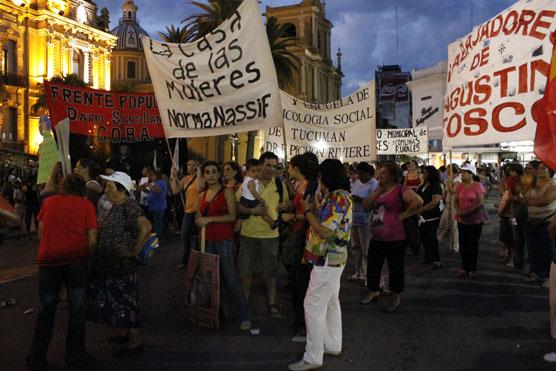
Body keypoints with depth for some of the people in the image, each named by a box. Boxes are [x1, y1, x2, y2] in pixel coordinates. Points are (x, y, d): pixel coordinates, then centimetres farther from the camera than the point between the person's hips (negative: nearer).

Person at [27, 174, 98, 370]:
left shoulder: (48, 202, 11)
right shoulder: (86, 204, 3)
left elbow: (40, 233, 17)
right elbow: (92, 239, -3)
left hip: (48, 260, 3)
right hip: (76, 259, -2)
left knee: (46, 309, 14)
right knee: (77, 308, 9)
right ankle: (75, 355, 16)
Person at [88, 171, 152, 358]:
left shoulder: (129, 206, -19)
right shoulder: (116, 206, 10)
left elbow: (146, 226, -33)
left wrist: (134, 251, -26)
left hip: (122, 265, -9)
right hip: (109, 264, 9)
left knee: (124, 301, -1)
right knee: (117, 300, 18)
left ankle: (136, 341, 10)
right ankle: (127, 333, 33)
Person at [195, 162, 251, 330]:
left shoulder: (227, 192, -5)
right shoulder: (203, 194, 13)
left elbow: (232, 216, -14)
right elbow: (198, 217, 21)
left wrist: (210, 219, -17)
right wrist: (200, 222, -2)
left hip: (224, 241, -6)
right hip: (208, 241, 6)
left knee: (230, 280, -6)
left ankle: (244, 316, 4)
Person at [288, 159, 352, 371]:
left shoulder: (338, 198, -21)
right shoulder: (339, 196, 12)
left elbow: (325, 231, -26)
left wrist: (308, 211, -15)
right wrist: (314, 209, 2)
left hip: (327, 261, -11)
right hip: (334, 259, 11)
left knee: (313, 306, -6)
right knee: (331, 303, 20)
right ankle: (333, 345, 33)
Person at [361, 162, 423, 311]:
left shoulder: (400, 190, -12)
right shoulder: (379, 189, 13)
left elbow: (418, 201, -25)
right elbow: (366, 205, 5)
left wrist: (403, 215, -18)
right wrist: (378, 191, -5)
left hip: (395, 238, -8)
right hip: (376, 238, 8)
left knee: (395, 268, 7)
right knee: (372, 266, 16)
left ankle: (395, 298, 23)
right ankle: (373, 292, 34)